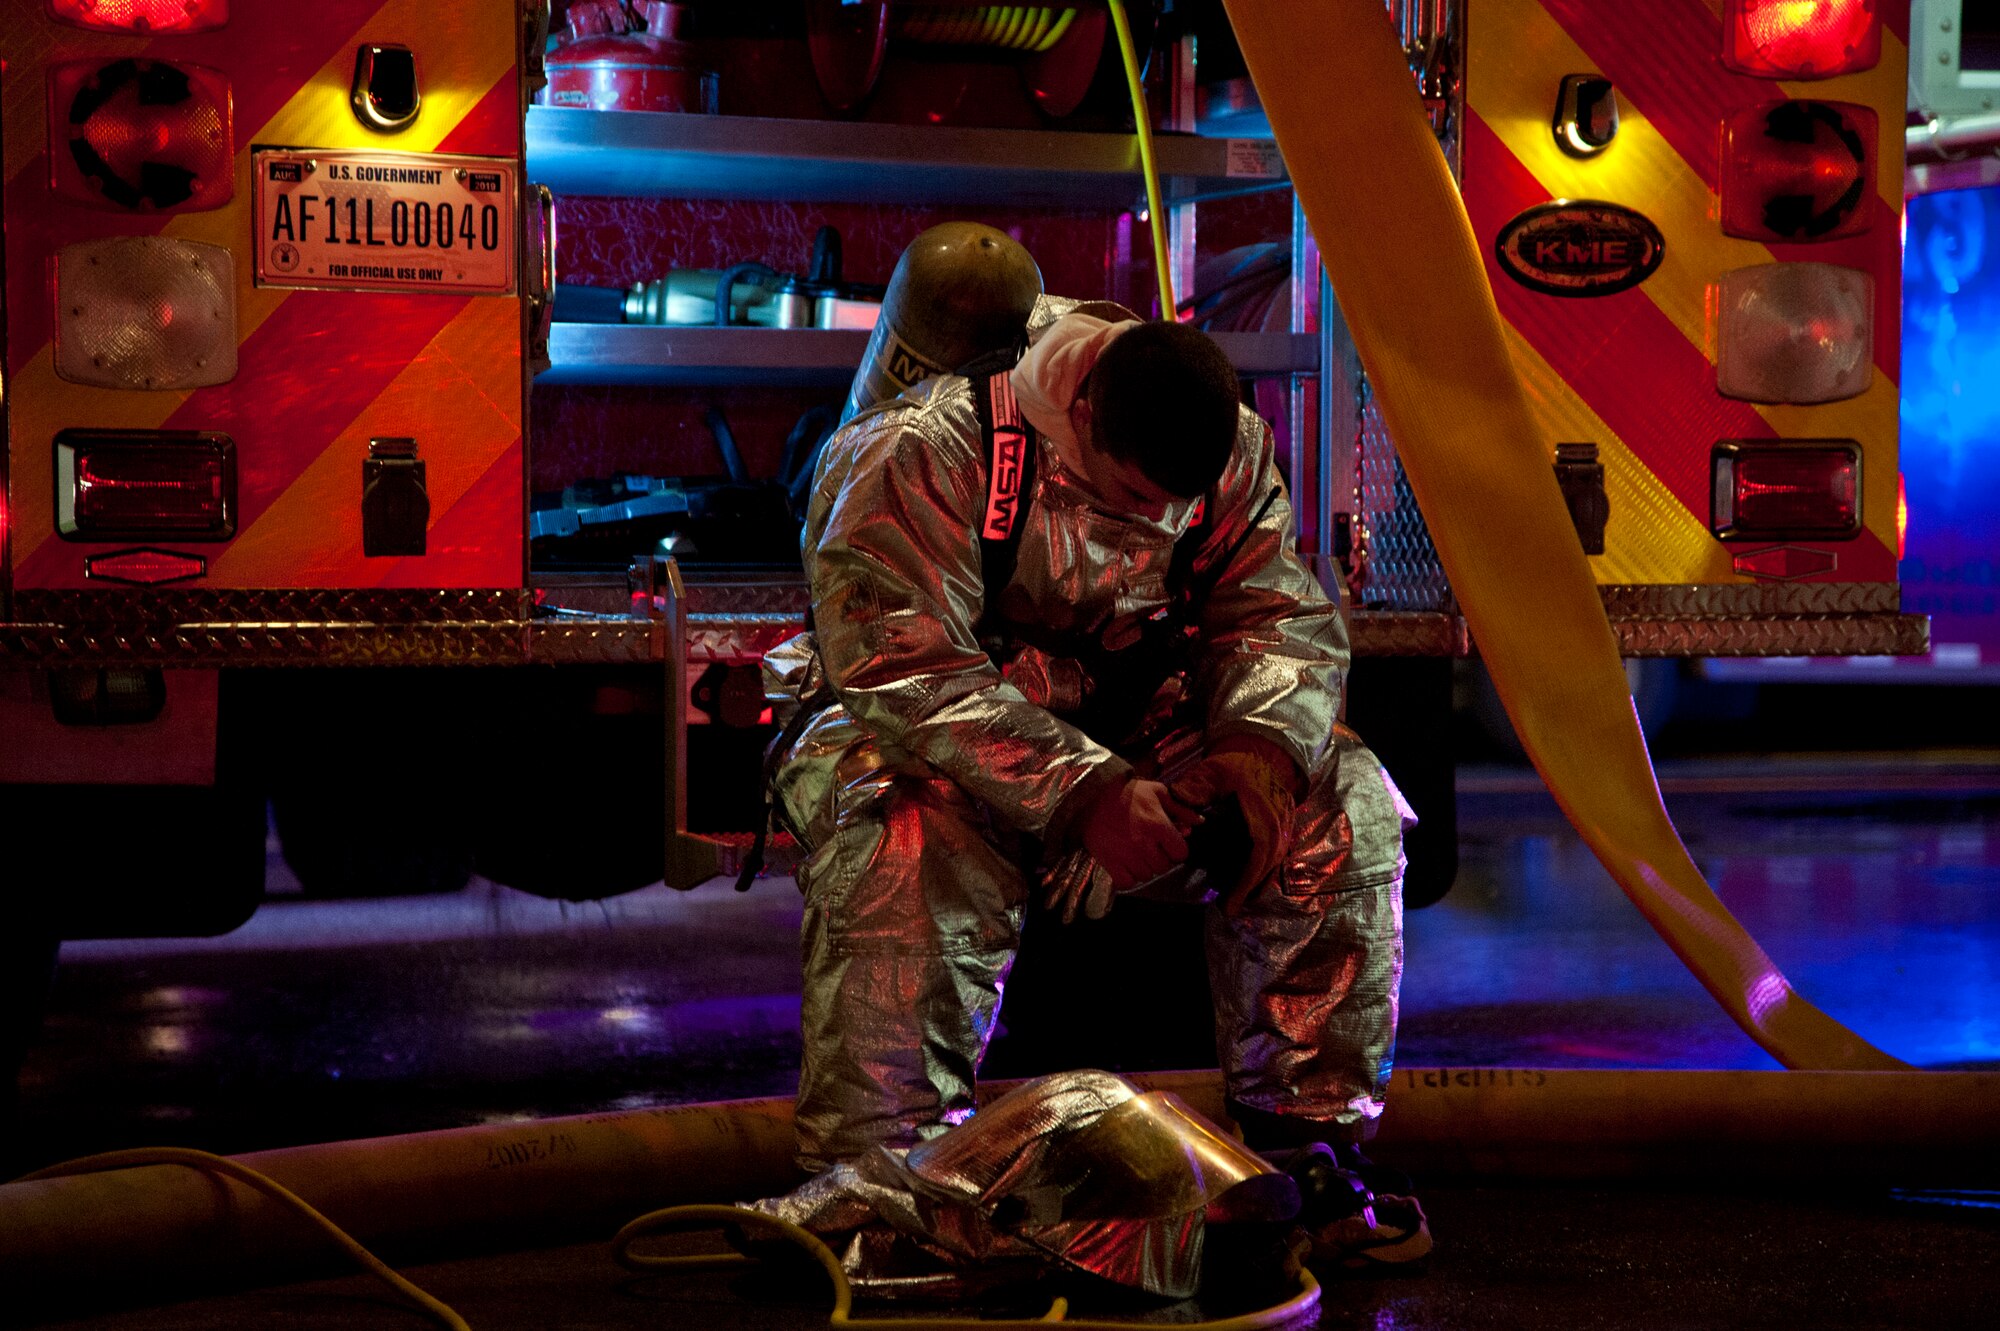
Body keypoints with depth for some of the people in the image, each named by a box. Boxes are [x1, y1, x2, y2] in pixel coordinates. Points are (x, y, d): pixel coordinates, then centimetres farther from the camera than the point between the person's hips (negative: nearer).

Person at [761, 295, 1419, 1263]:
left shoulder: (1231, 447, -6)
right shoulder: (920, 449, -26)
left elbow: (1279, 614, -4)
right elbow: (905, 668, -33)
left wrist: (1259, 749, -27)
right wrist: (1083, 790, -42)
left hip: (1120, 727, 5)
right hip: (896, 725, -5)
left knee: (1339, 803, -15)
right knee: (914, 855, -41)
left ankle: (1307, 1126, -5)